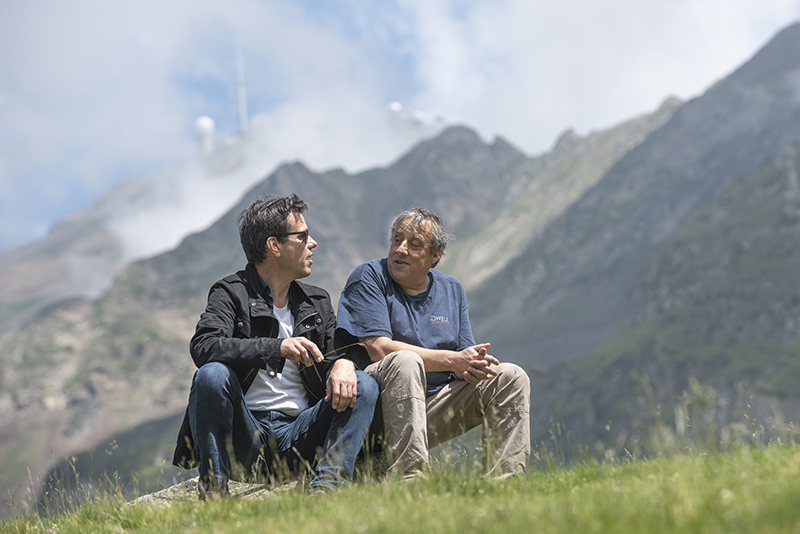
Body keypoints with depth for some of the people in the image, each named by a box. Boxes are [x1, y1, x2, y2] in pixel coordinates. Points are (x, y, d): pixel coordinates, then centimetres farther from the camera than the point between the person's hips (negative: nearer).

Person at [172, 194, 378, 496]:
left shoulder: (318, 303, 16)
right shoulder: (231, 293, -2)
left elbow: (336, 355, 9)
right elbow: (203, 346, -20)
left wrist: (343, 364, -18)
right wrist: (276, 348, -32)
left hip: (297, 436, 4)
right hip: (245, 436, -4)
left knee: (363, 386, -14)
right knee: (212, 374, -30)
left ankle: (327, 487, -28)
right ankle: (213, 493, -24)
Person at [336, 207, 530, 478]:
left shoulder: (451, 290, 14)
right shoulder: (368, 278, -4)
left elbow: (464, 359, 9)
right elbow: (379, 349, -17)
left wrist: (474, 369, -18)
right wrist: (452, 360, -20)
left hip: (432, 406, 6)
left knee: (511, 377, -6)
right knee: (405, 361, -36)